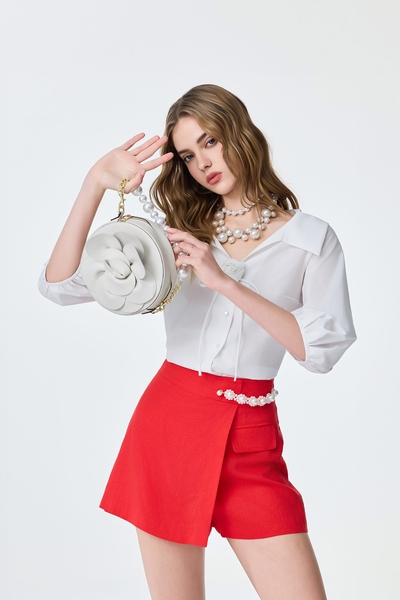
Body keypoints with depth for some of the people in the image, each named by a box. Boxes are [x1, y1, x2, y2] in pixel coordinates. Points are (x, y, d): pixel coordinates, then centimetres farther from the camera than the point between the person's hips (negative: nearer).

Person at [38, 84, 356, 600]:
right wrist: (94, 185, -13)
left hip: (250, 439, -1)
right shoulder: (177, 232, 9)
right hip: (168, 423, 2)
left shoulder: (312, 239, 5)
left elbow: (322, 349, -10)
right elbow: (59, 285, -1)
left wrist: (223, 281, -15)